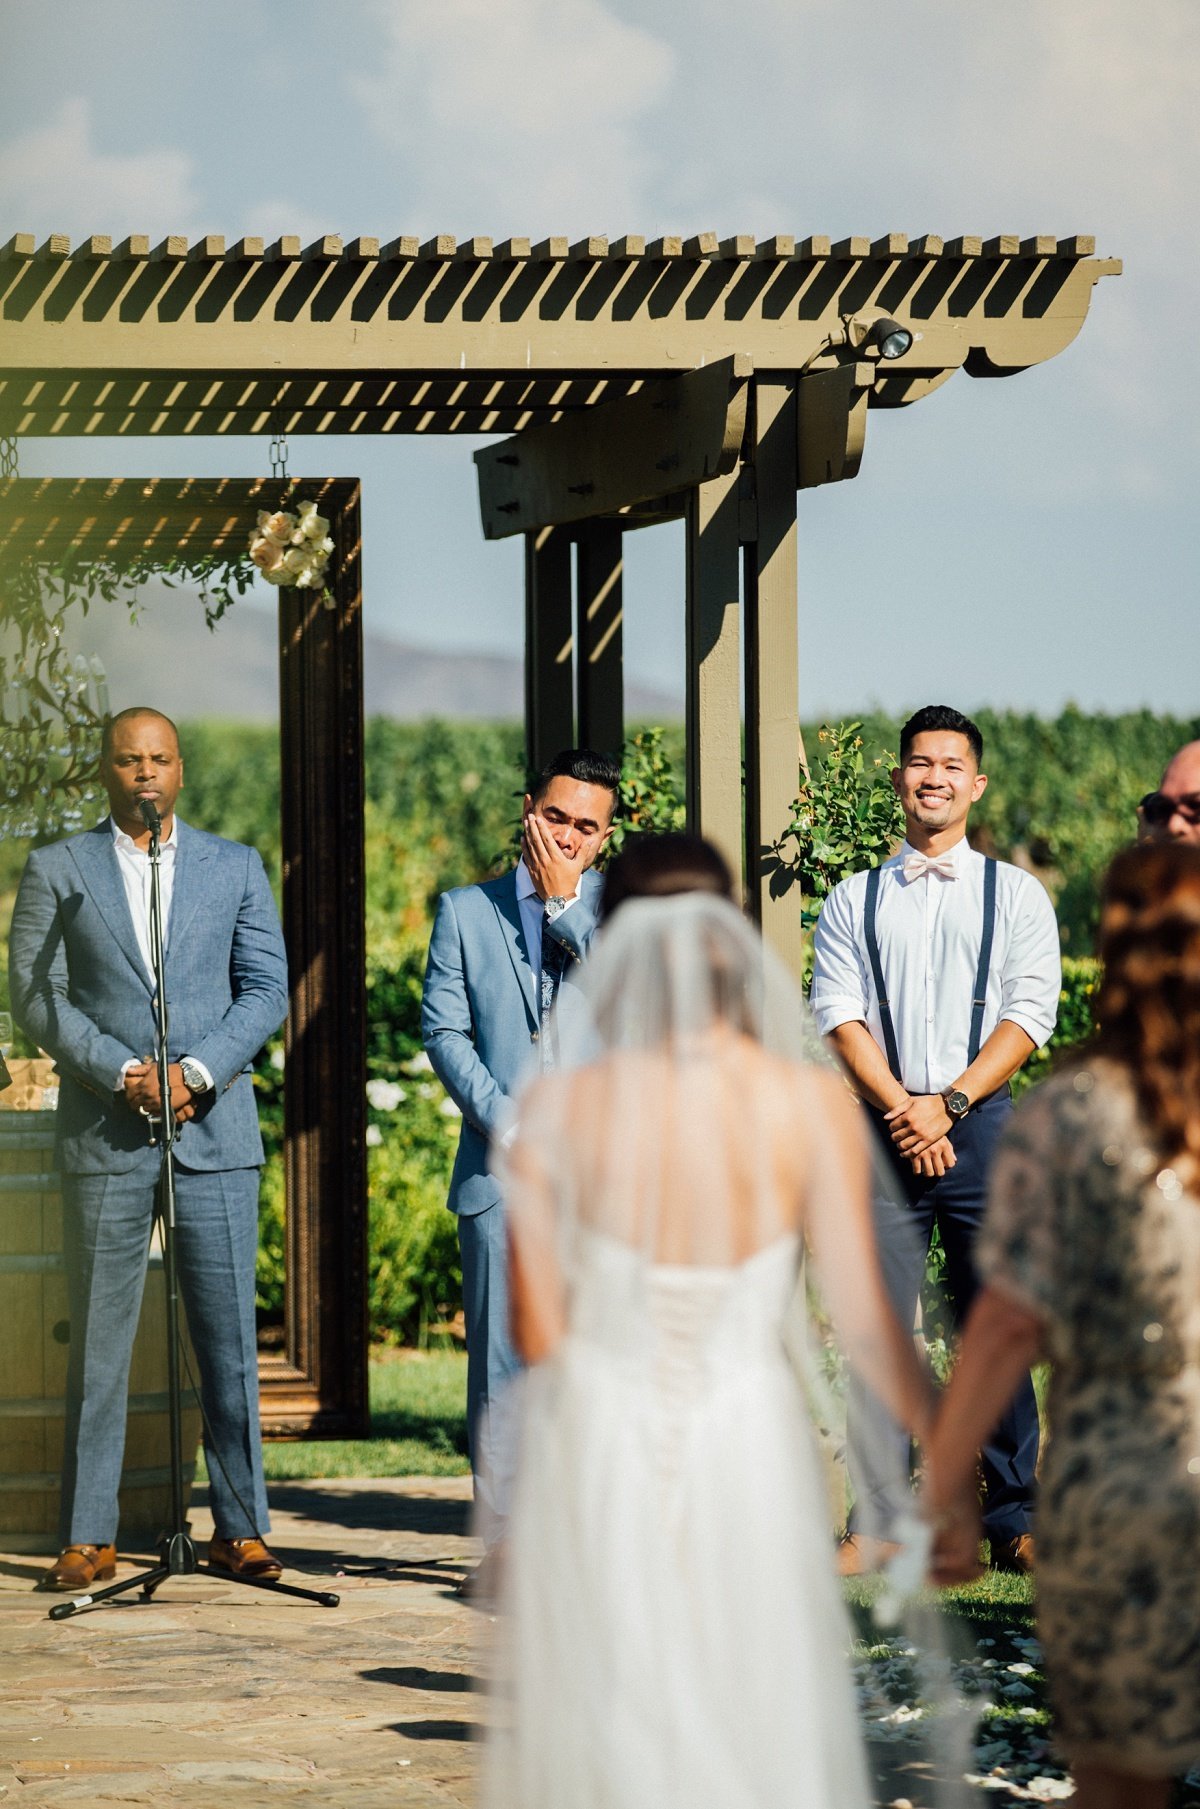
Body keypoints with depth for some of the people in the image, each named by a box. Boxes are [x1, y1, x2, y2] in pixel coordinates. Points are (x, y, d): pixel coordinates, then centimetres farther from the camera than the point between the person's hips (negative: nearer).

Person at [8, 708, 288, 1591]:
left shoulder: (236, 868, 10)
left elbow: (267, 989, 4)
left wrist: (197, 1072, -10)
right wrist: (121, 1073, -12)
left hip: (215, 1126, 1)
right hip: (105, 1135, -1)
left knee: (230, 1335, 1)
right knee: (98, 1341, 0)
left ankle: (241, 1527, 8)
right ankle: (88, 1538, 4)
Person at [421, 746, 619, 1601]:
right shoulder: (467, 911, 12)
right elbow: (443, 1029, 6)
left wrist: (566, 900, -4)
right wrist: (503, 1116, -7)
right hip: (503, 1166, 0)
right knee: (502, 1360, -3)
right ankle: (504, 1542, 0)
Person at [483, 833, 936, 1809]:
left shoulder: (557, 1108, -9)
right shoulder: (812, 1102, -10)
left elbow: (537, 1334, -6)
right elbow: (866, 1322, -10)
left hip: (597, 1451, 0)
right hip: (748, 1452, 0)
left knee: (605, 1721, 12)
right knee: (758, 1725, 12)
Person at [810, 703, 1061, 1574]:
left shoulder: (1015, 895, 9)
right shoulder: (854, 902, 13)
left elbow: (1028, 1015, 0)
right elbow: (840, 1016, 3)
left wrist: (948, 1104, -11)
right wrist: (902, 1109, -12)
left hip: (981, 1123, -1)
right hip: (882, 1128, 1)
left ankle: (1014, 1520, 3)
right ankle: (877, 1524, 2)